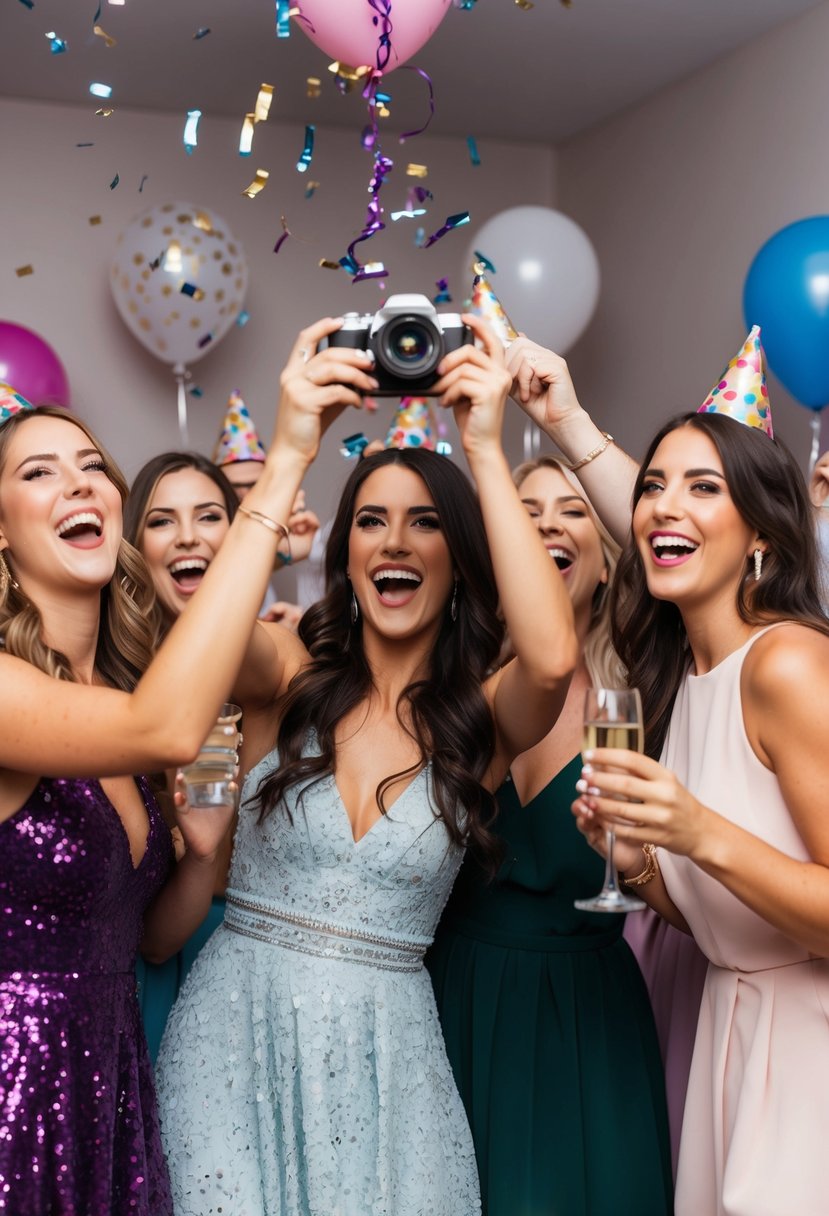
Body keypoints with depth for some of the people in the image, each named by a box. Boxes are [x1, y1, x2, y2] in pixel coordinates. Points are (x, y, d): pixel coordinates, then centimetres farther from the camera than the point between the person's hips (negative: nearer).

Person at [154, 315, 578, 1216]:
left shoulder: (483, 718, -2)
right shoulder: (290, 677, -1)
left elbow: (551, 660, -25)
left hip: (385, 1047, 1)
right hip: (237, 1029, 0)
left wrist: (483, 449, -21)